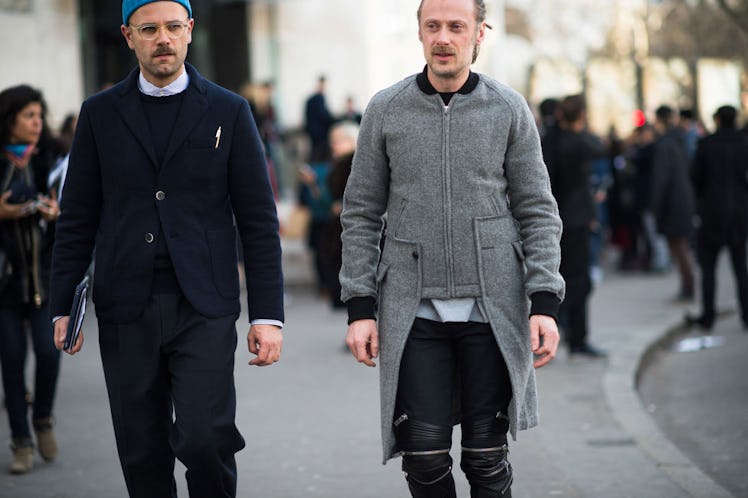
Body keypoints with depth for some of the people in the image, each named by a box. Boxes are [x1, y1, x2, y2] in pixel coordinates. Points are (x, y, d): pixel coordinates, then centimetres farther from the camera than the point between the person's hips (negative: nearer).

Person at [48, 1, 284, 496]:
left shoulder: (228, 111, 4)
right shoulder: (100, 113, 8)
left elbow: (259, 221, 3)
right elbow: (77, 219, 10)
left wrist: (268, 315, -3)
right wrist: (63, 307, 4)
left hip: (203, 308, -2)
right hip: (126, 311, 2)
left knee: (204, 438, -15)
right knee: (142, 456, 5)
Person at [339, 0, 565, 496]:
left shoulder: (509, 110, 2)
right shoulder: (385, 110, 3)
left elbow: (538, 212, 2)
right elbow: (361, 214, 6)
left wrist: (545, 304, -8)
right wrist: (359, 308, -1)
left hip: (491, 307, 0)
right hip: (413, 312, 0)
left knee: (486, 456, 3)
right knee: (424, 457, -4)